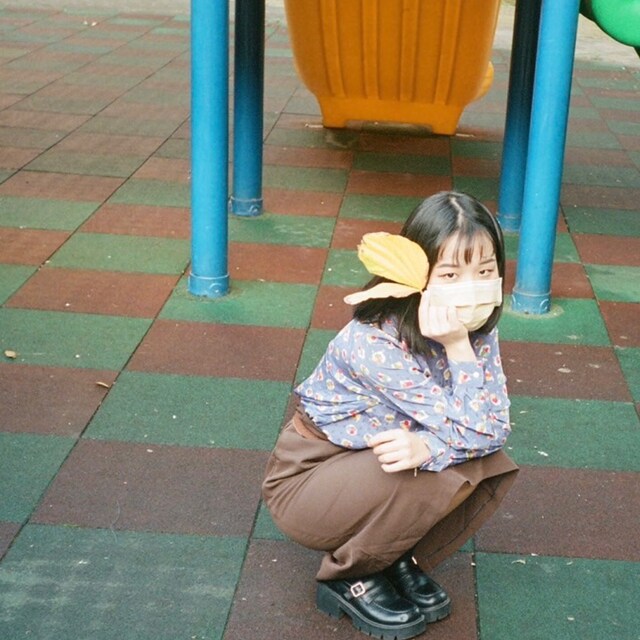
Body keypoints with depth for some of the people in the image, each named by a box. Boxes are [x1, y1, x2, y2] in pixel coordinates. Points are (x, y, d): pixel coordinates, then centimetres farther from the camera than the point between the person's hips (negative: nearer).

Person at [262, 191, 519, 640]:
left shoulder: (477, 329, -11)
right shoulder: (376, 344, -33)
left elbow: (496, 426, -18)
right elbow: (472, 431, -30)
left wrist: (428, 445, -36)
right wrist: (457, 346, -36)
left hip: (380, 471, 7)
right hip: (305, 481, -6)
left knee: (494, 466, -14)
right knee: (443, 474, -31)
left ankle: (401, 560, 4)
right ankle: (349, 579, -7)